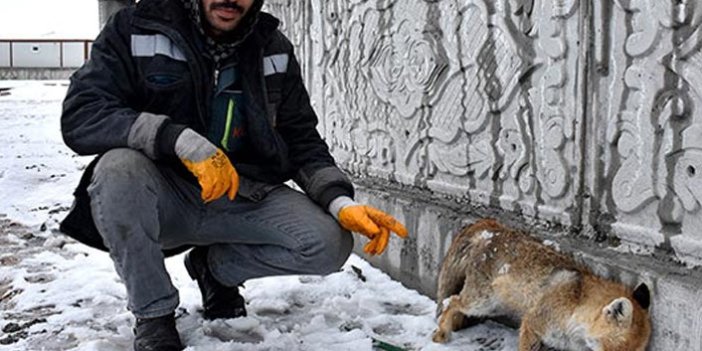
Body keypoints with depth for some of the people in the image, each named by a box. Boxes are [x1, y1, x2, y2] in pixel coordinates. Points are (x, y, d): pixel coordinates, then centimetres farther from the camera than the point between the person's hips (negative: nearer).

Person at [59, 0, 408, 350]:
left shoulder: (274, 50, 1)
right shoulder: (135, 29, -9)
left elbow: (303, 141, 3)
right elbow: (79, 116, -19)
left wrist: (341, 202, -16)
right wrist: (182, 140, -33)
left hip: (242, 196, 3)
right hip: (161, 199, -2)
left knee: (330, 244, -19)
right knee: (118, 167, -35)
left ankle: (215, 266, 11)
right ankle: (153, 314, -10)